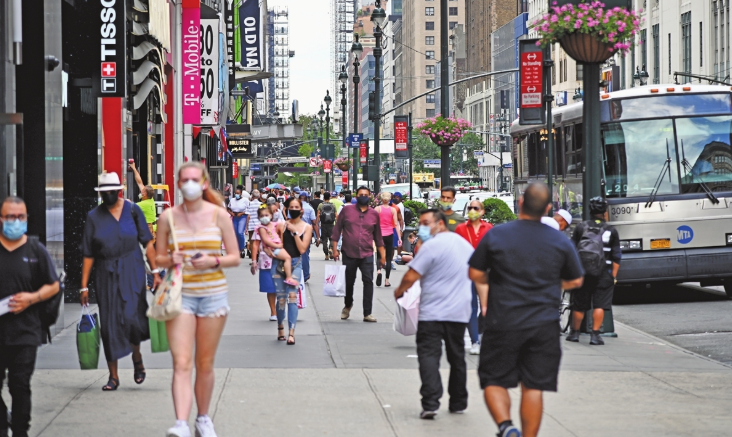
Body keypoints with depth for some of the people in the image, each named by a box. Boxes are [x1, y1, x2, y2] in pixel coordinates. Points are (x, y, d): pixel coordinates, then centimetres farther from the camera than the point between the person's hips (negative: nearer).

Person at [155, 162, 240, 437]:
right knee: (181, 364, -12)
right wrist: (171, 260, -12)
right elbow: (159, 258, 10)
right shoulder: (168, 217, 3)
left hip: (213, 294, 0)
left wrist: (213, 261, -15)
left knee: (205, 364, 9)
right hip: (180, 294, 0)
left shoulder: (219, 215, 1)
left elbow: (235, 258, 3)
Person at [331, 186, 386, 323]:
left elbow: (378, 236, 13)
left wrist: (382, 255, 11)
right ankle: (347, 306, 36)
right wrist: (335, 248, -2)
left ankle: (367, 313, -4)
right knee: (349, 282, 11)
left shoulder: (374, 214, 8)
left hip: (367, 255, 1)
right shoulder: (347, 211, 2)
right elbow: (337, 229, 4)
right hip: (349, 254, -1)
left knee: (368, 282, -8)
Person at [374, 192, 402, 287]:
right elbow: (396, 224, -3)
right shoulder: (393, 210, 0)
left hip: (379, 234, -1)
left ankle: (378, 271, -21)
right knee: (388, 258, 9)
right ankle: (387, 280, 7)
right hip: (389, 235, 1)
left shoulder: (377, 209, -3)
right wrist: (399, 238, -2)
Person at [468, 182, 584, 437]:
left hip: (503, 323, -2)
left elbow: (475, 274, 1)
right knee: (533, 387, 7)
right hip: (544, 325, 2)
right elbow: (575, 281, 10)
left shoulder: (496, 235, -5)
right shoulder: (561, 242, 0)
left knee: (494, 382, 7)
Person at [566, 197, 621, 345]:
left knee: (579, 305, 10)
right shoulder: (611, 231, 3)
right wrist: (613, 276, 8)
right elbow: (616, 257, 3)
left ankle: (574, 333, 21)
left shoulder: (580, 228, 4)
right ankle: (595, 335, -4)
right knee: (599, 305, 1)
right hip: (603, 273, -1)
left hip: (581, 271, 2)